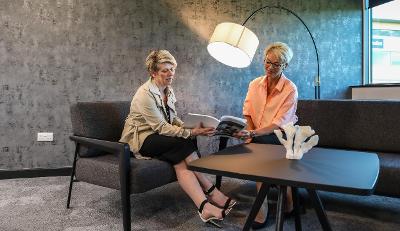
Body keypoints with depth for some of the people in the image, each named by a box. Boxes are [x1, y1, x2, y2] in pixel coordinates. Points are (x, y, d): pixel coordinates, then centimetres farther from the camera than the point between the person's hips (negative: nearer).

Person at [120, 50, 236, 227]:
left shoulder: (168, 91, 6)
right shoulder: (145, 94, -19)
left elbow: (173, 119, 9)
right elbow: (161, 127, -24)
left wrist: (190, 128, -12)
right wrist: (191, 133, -32)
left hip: (159, 137, 7)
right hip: (142, 139, -7)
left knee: (181, 161, -25)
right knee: (185, 144, -29)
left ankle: (204, 206, -33)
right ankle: (211, 192, -25)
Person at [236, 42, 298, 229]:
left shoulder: (290, 89, -8)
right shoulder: (255, 84, 7)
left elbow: (279, 124, -16)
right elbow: (247, 113, 6)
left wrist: (253, 134, -29)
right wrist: (250, 133, -13)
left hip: (281, 136, -3)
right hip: (258, 136, 4)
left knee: (261, 144, -33)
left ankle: (262, 208, -21)